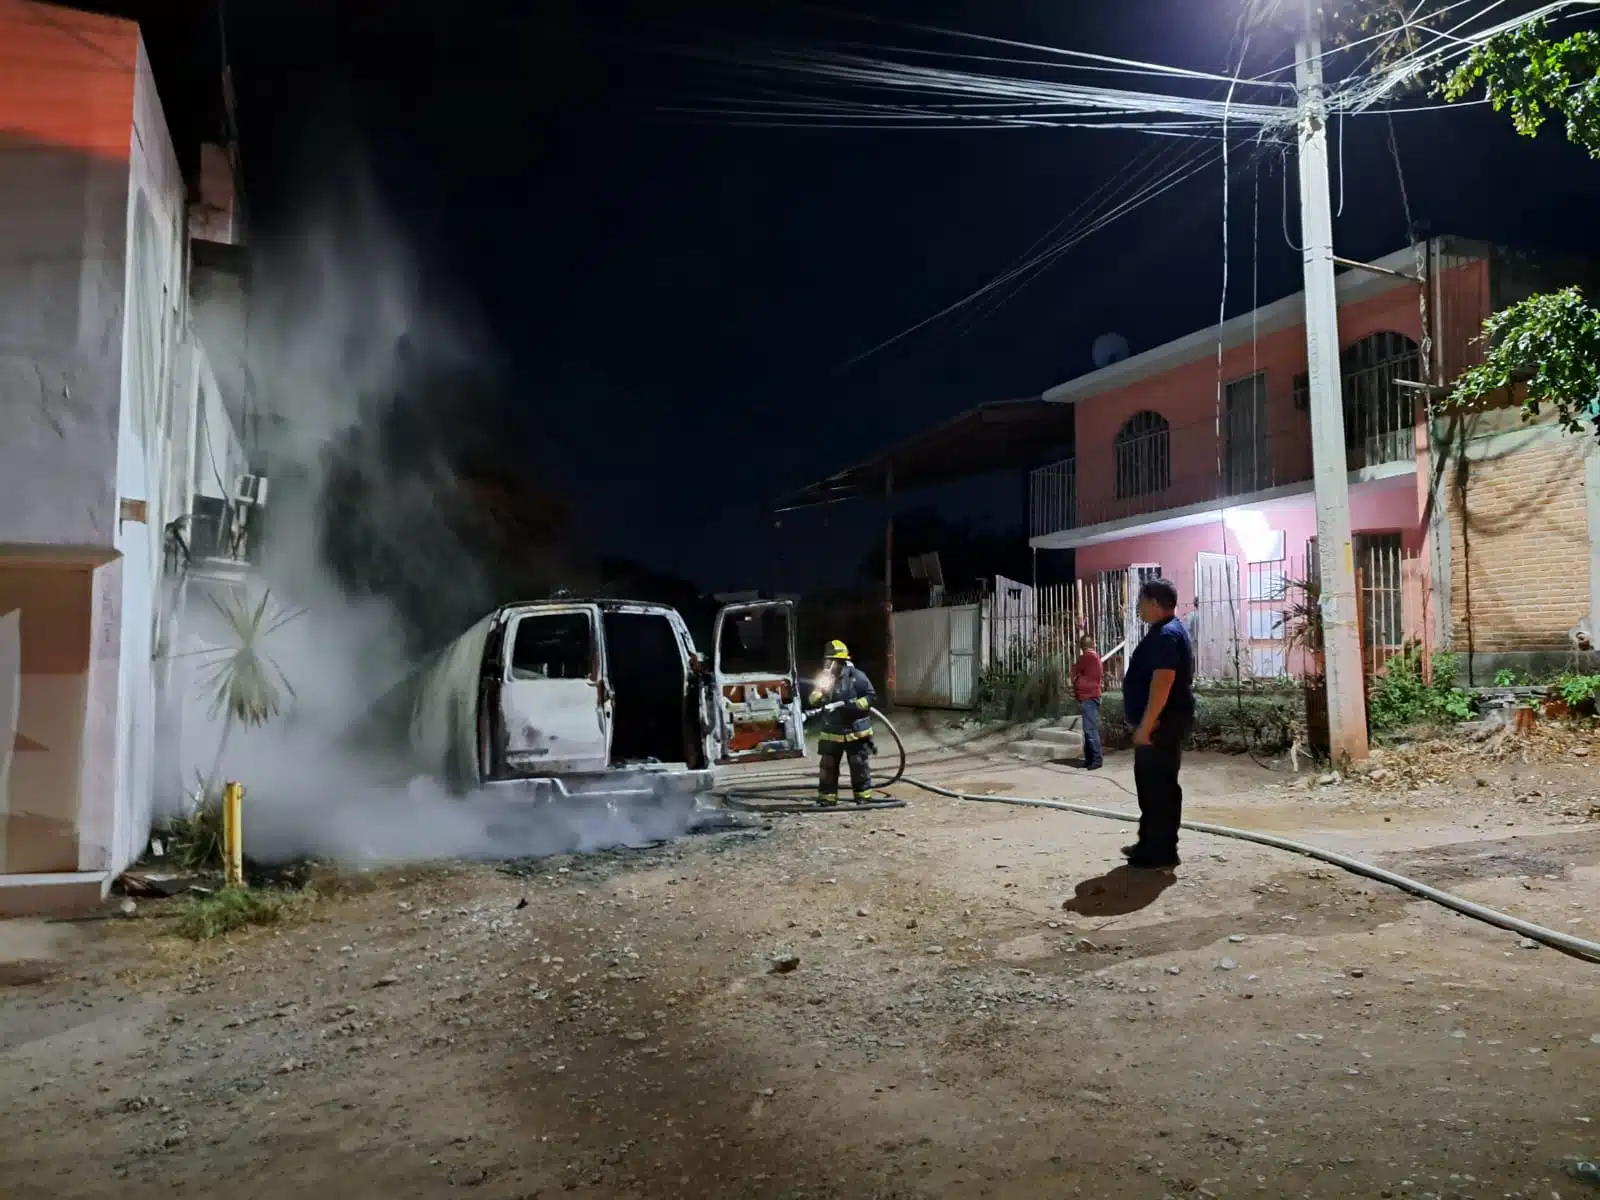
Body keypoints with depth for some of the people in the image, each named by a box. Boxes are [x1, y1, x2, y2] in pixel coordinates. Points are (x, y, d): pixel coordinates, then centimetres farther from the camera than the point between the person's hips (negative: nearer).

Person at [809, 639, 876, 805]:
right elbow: (813, 700, 4)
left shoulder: (856, 676, -11)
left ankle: (863, 797, 15)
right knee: (828, 767, 8)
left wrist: (854, 705, -23)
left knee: (859, 767, 3)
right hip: (831, 732, 5)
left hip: (855, 731, -5)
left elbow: (871, 696, -10)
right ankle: (826, 798, 17)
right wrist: (820, 692, -18)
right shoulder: (825, 677, 5)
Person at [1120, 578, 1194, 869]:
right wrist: (1144, 723, 25)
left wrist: (1145, 725, -25)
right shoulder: (1165, 632, 17)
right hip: (1161, 723, 11)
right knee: (1153, 784, 15)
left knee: (1159, 785, -6)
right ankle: (1152, 844, 23)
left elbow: (1162, 683, -26)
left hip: (1161, 724, -11)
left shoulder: (1166, 635, -18)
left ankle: (1161, 852, 0)